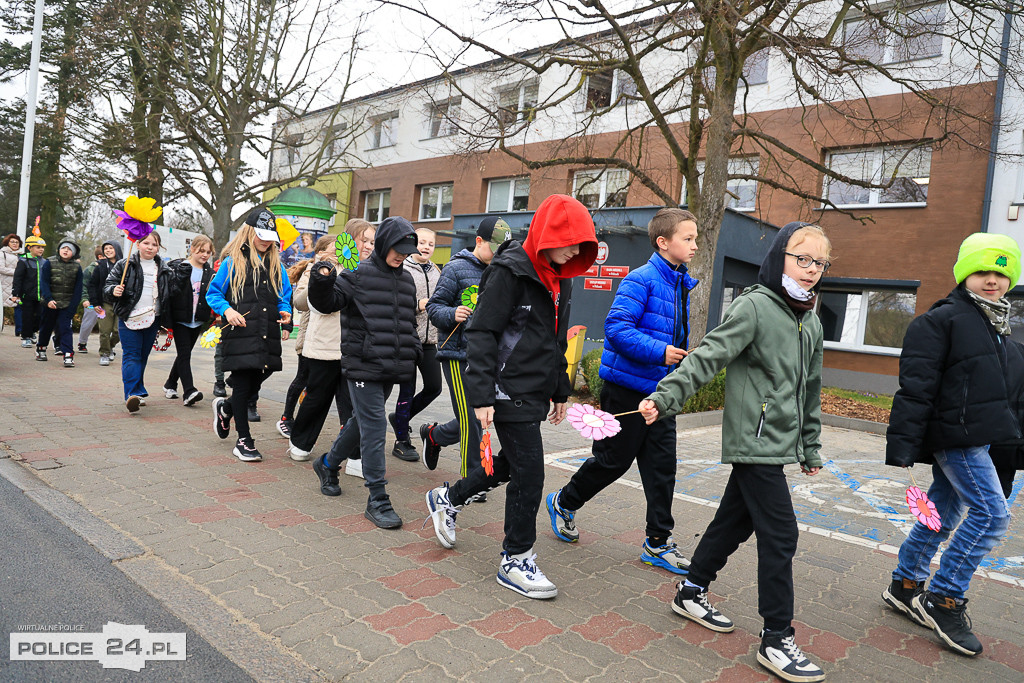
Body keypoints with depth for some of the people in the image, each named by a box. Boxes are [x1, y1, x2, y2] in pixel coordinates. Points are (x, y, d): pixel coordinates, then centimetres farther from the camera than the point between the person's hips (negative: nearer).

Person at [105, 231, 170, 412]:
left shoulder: (163, 268, 11)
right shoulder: (124, 265, 1)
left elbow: (168, 294, 19)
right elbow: (108, 285, 2)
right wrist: (114, 291, -23)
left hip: (152, 320, 3)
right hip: (130, 318, -3)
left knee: (143, 356, 12)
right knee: (131, 356, -9)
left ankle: (138, 392, 24)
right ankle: (132, 394, -16)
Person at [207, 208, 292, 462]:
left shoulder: (276, 264, 15)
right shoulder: (233, 262, 3)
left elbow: (285, 295, 20)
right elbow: (213, 292, 4)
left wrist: (286, 313, -1)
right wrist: (227, 310, -15)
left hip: (268, 335, 4)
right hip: (240, 334, -4)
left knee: (256, 381, 7)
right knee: (243, 384, -1)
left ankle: (225, 408, 39)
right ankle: (244, 440, 11)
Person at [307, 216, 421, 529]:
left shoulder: (407, 280, 15)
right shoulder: (359, 275, -5)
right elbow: (327, 303, -7)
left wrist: (414, 352, 18)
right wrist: (322, 282, -26)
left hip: (391, 370, 7)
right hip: (363, 365, -7)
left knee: (362, 422, 19)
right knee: (374, 428, -6)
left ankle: (328, 464, 42)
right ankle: (377, 499, 2)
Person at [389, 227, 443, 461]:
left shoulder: (436, 272, 14)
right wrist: (417, 305, -23)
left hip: (429, 339, 6)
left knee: (434, 387, 8)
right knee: (408, 389, 1)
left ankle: (400, 417, 32)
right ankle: (401, 442, 15)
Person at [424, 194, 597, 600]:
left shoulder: (559, 279, 12)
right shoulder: (510, 271, -15)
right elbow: (482, 334, -18)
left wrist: (560, 390, 22)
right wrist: (481, 397, -22)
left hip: (535, 392, 9)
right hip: (510, 391, -9)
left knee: (511, 464, 19)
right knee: (529, 474, -3)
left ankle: (447, 500, 41)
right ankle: (515, 561, 15)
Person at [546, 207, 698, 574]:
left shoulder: (682, 285, 12)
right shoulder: (641, 280, -15)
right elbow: (616, 327, -22)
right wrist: (660, 351, -24)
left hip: (660, 391, 8)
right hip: (627, 387, -8)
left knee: (662, 464, 9)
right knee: (614, 459, 4)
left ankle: (659, 541, 20)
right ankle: (564, 503, 28)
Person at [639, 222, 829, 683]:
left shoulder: (811, 324, 14)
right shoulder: (754, 306, -11)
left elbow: (810, 391, 20)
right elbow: (707, 356, -20)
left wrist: (810, 447, 23)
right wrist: (665, 396, -31)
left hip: (778, 444, 8)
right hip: (754, 441, -8)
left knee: (735, 521, 16)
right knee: (780, 536, -5)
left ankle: (692, 593, 33)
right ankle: (777, 641, 9)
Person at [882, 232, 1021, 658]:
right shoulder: (941, 320, -11)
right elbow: (916, 387, -17)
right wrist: (902, 445, -21)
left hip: (979, 438, 9)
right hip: (955, 436, -9)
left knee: (942, 512, 13)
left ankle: (905, 586, 25)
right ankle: (945, 600, 1)